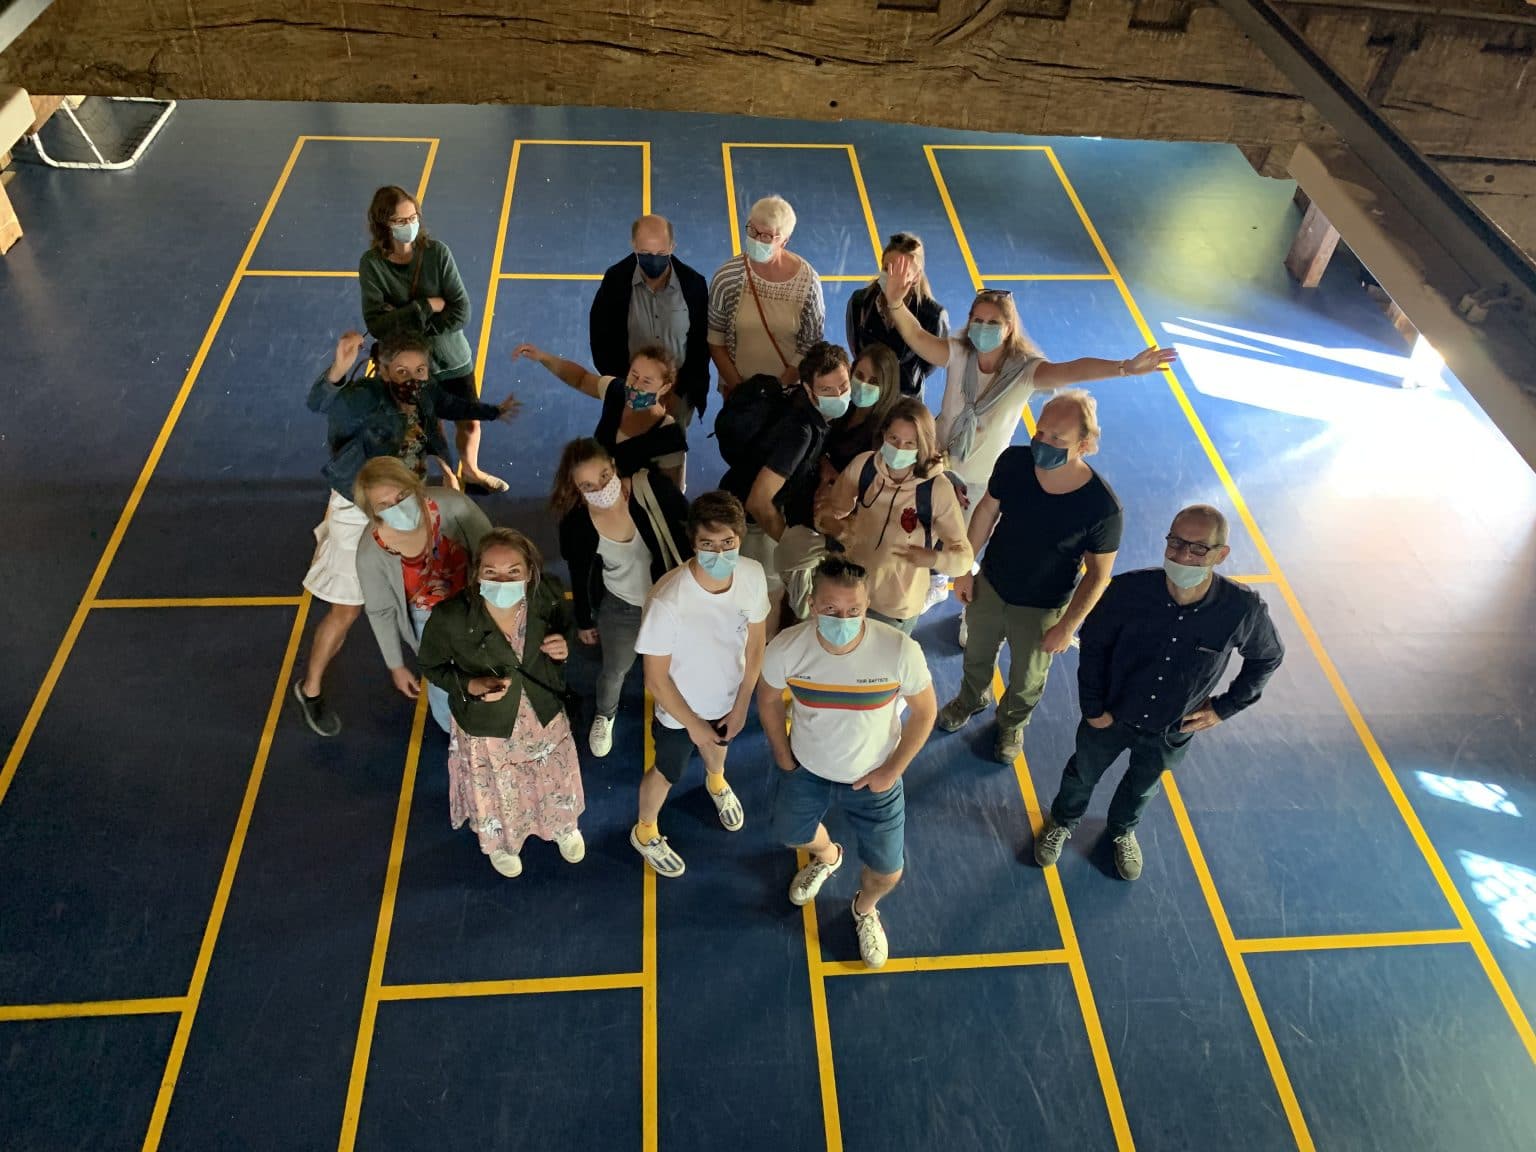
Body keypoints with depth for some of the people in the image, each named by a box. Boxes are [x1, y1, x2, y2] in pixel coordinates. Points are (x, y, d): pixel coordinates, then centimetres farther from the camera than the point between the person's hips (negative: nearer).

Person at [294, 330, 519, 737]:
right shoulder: (364, 399, -31)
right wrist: (339, 368, -72)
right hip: (359, 514, -6)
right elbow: (319, 403, -52)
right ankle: (310, 688, 25)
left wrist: (493, 412, 28)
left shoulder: (424, 394, -10)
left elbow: (450, 405, 14)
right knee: (347, 610, 2)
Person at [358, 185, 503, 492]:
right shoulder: (372, 263, -15)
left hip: (452, 359, 1)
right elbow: (376, 324, -21)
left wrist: (406, 322, -22)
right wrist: (426, 307, -24)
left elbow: (461, 313, -17)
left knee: (469, 423, 18)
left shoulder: (437, 252, -15)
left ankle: (472, 472, 49)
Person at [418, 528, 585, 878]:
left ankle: (564, 826, 68)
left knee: (556, 781, 30)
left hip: (544, 714, 2)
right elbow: (432, 666, -12)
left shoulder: (548, 596, -25)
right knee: (497, 796, 27)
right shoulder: (450, 617, -32)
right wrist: (471, 685, -29)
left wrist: (565, 647, -24)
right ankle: (500, 844, 65)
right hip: (486, 725, -2)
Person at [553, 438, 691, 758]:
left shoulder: (653, 488, -30)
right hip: (620, 606, 1)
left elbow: (689, 529, -14)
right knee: (615, 671, 21)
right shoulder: (576, 524, -25)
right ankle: (605, 716, 55)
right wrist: (584, 622, 6)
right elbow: (580, 577, -7)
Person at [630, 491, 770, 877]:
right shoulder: (668, 600, -40)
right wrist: (694, 725, -14)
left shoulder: (753, 575, -26)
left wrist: (741, 705, -3)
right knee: (667, 773, 23)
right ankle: (644, 832, 55)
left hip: (728, 698, 4)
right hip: (680, 710, -4)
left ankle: (716, 782, 71)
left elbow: (755, 642, -8)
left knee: (719, 743, 36)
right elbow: (656, 679, -26)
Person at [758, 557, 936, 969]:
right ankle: (826, 857, 66)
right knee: (792, 834, 28)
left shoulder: (900, 651, -34)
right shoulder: (787, 647, -29)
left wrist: (892, 770, -11)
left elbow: (924, 711, -15)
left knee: (887, 873, 13)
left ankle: (865, 910, 51)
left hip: (872, 778, -1)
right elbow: (768, 698, -7)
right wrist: (782, 755, 1)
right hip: (806, 768, 2)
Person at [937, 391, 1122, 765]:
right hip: (989, 587, 2)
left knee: (1027, 681, 26)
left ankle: (1012, 724, 60)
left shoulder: (1102, 506, -34)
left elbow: (1098, 574, -18)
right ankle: (972, 698, 65)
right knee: (977, 655, 31)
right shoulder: (1014, 462, -26)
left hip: (1041, 609, -2)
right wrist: (964, 568, 1)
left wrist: (1067, 628, -13)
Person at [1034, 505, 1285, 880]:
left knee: (1143, 786, 30)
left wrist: (1225, 708, -6)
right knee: (1083, 774, 27)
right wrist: (1093, 707, -10)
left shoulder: (1242, 609, -29)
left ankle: (1123, 830, 64)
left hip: (1172, 730, 1)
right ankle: (1062, 822, 60)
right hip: (1110, 716, -1)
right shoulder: (1129, 590, -32)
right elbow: (1093, 644, -12)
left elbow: (1268, 657, -6)